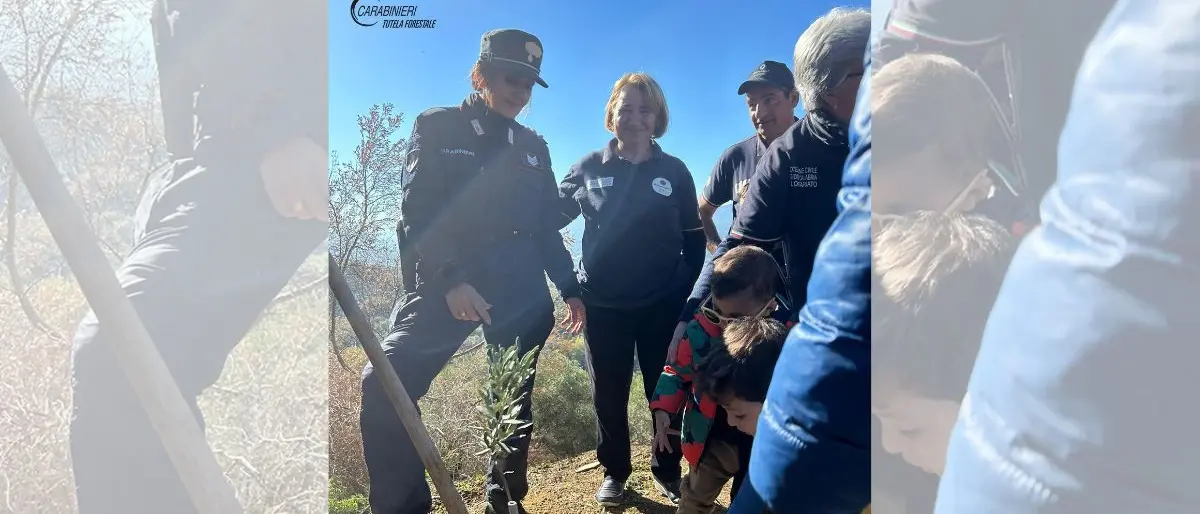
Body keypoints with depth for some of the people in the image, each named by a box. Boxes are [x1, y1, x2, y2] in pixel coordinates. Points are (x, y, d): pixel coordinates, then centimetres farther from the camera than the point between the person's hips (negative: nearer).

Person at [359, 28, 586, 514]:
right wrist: (450, 280, -19)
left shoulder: (533, 147, 15)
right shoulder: (436, 127, 4)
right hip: (447, 282, -3)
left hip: (522, 290, 4)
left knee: (515, 397, 8)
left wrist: (569, 287, 12)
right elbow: (418, 213, -7)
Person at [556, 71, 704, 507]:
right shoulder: (590, 168, 1)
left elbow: (693, 237, 6)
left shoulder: (674, 171, 3)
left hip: (664, 305, 0)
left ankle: (667, 472, 29)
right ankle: (614, 472, 29)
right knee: (608, 395, 9)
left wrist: (690, 291, -1)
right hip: (603, 304, 0)